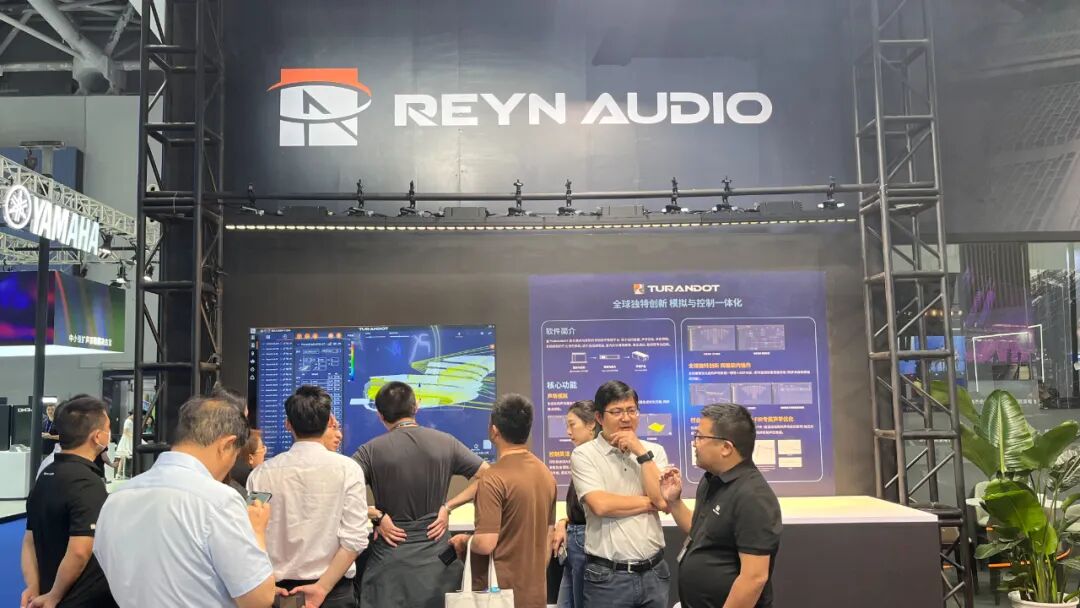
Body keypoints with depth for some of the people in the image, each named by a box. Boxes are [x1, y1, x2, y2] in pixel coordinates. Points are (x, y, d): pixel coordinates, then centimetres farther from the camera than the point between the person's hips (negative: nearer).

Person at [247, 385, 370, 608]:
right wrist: (322, 587, -12)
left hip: (279, 590, 2)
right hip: (334, 590, -1)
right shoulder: (347, 469, -10)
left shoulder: (261, 473, -5)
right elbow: (355, 538, -15)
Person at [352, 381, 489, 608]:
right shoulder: (446, 443, 0)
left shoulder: (372, 450, -7)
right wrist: (448, 507, -2)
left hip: (390, 557, -2)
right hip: (437, 555, 2)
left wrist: (376, 516, -9)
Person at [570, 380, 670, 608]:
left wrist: (641, 452, -9)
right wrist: (651, 502, -7)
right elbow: (601, 505, -18)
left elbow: (664, 500, -7)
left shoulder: (655, 451, 6)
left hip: (654, 572, 4)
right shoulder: (584, 454, -6)